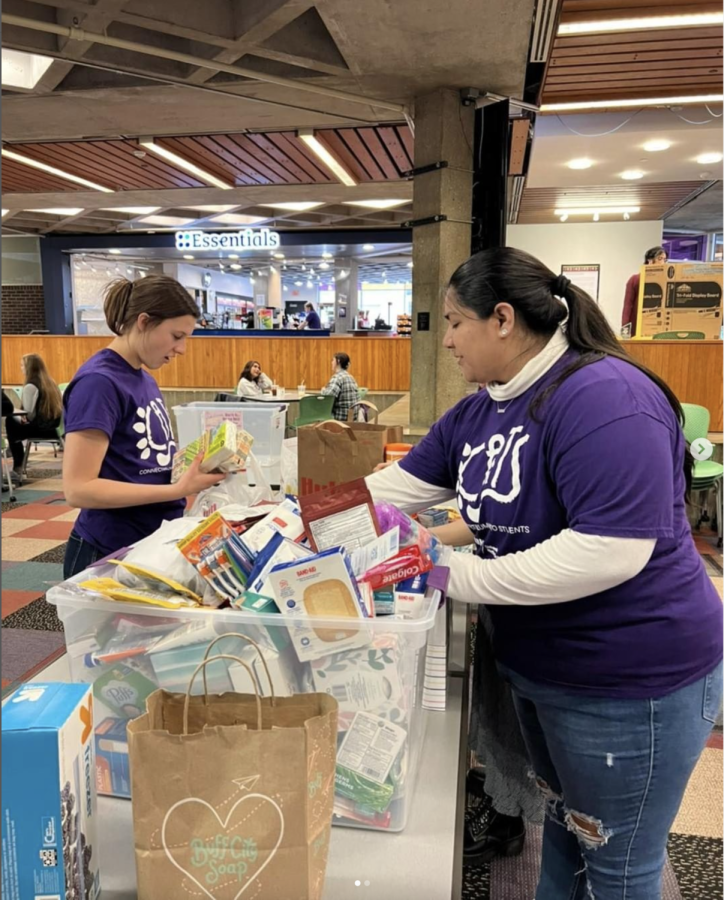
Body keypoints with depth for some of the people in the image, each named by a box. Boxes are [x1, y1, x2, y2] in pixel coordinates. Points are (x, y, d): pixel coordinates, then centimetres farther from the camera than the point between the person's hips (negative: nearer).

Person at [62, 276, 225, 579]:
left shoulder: (145, 380, 8)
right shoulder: (99, 382, -18)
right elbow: (78, 489, -23)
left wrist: (194, 464, -4)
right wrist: (179, 489, -26)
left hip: (156, 544, 8)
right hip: (109, 553, -8)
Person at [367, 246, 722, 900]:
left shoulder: (604, 397, -26)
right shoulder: (479, 410, 2)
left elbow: (609, 551, -33)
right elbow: (400, 486, 5)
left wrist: (456, 575, -27)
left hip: (630, 682, -8)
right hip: (536, 665, 8)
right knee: (564, 820, 29)